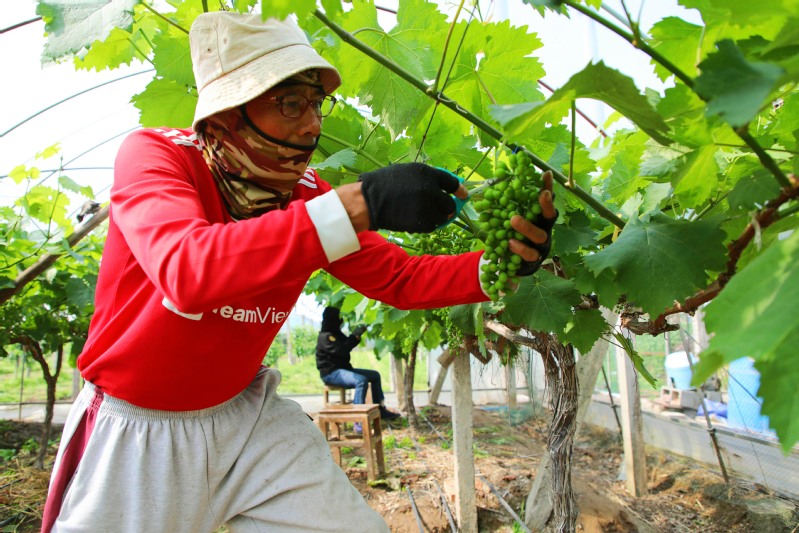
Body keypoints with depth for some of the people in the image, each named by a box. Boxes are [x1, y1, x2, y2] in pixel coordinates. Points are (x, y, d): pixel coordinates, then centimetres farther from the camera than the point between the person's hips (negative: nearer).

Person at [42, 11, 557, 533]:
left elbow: (402, 279, -3)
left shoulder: (309, 197, -7)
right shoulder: (153, 154, -19)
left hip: (245, 416, 3)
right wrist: (361, 202, -44)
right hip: (135, 433, -2)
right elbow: (187, 272, -40)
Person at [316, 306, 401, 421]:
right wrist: (355, 335, -19)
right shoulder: (325, 336, -16)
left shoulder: (336, 333, 12)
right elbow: (341, 350, -27)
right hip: (331, 373, -10)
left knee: (375, 375, 11)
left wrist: (357, 335, 8)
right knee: (361, 380, -34)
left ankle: (381, 410, 14)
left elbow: (347, 345, 24)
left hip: (343, 369, 10)